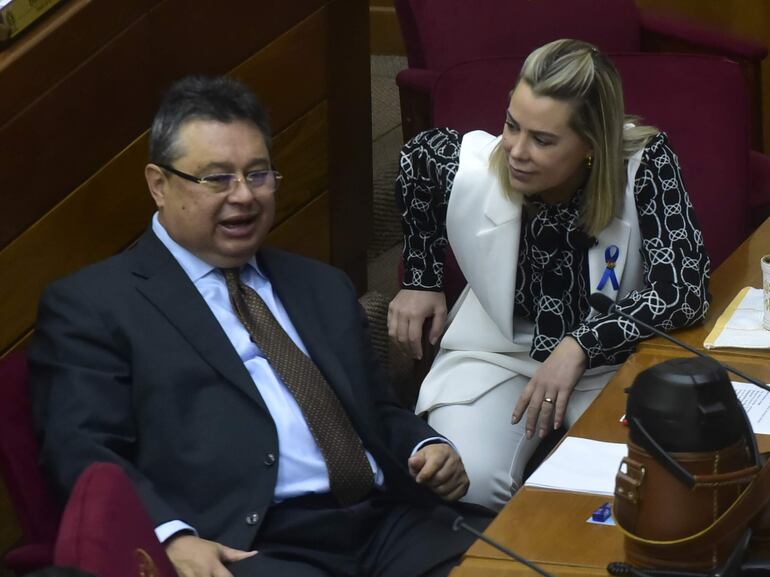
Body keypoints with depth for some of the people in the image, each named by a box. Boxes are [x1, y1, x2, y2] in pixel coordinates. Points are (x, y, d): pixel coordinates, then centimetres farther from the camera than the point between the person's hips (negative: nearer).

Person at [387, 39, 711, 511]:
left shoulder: (644, 163, -23)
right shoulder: (472, 168, -18)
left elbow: (686, 288, -26)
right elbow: (415, 160, 7)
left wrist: (580, 346, -31)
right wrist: (423, 280, 13)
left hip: (609, 360, -1)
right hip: (497, 351, 1)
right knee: (466, 485, -27)